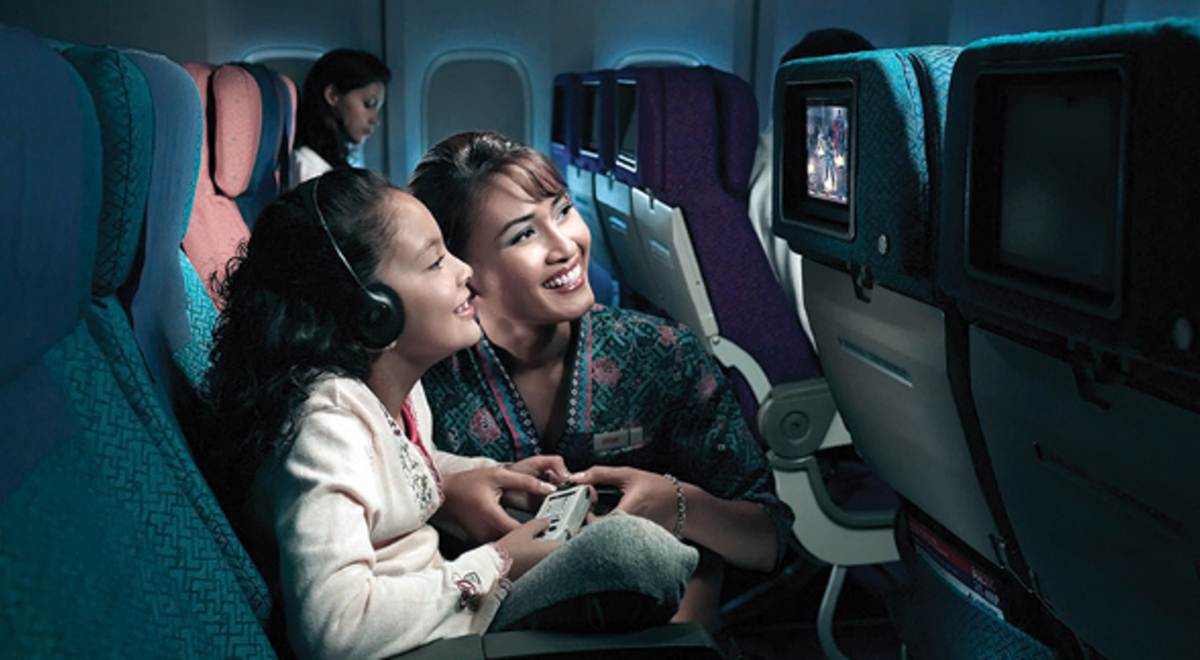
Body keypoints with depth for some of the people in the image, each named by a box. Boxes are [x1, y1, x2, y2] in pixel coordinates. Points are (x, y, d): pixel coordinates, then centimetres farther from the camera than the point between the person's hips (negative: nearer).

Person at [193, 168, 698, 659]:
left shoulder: (392, 382, 4)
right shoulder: (327, 421, -26)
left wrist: (485, 476, 8)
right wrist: (493, 566, -23)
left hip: (433, 605, 10)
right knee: (626, 548, -21)